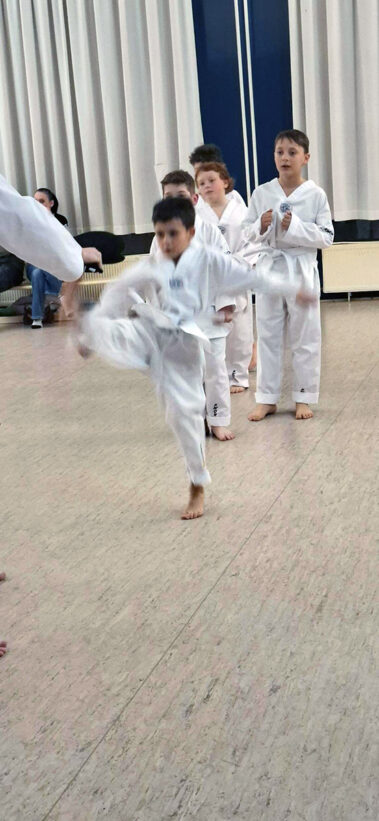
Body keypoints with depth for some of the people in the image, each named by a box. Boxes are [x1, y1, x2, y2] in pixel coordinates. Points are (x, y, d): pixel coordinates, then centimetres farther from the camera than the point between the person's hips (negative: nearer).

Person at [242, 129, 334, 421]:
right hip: (270, 268, 2)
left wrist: (295, 227, -19)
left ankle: (304, 397, 19)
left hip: (302, 270, -2)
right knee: (268, 335, 8)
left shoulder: (316, 195, -5)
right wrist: (261, 226, -14)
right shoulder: (262, 193, 1)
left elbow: (326, 237, -6)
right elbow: (248, 232, 7)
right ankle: (267, 398, 19)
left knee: (305, 337, 6)